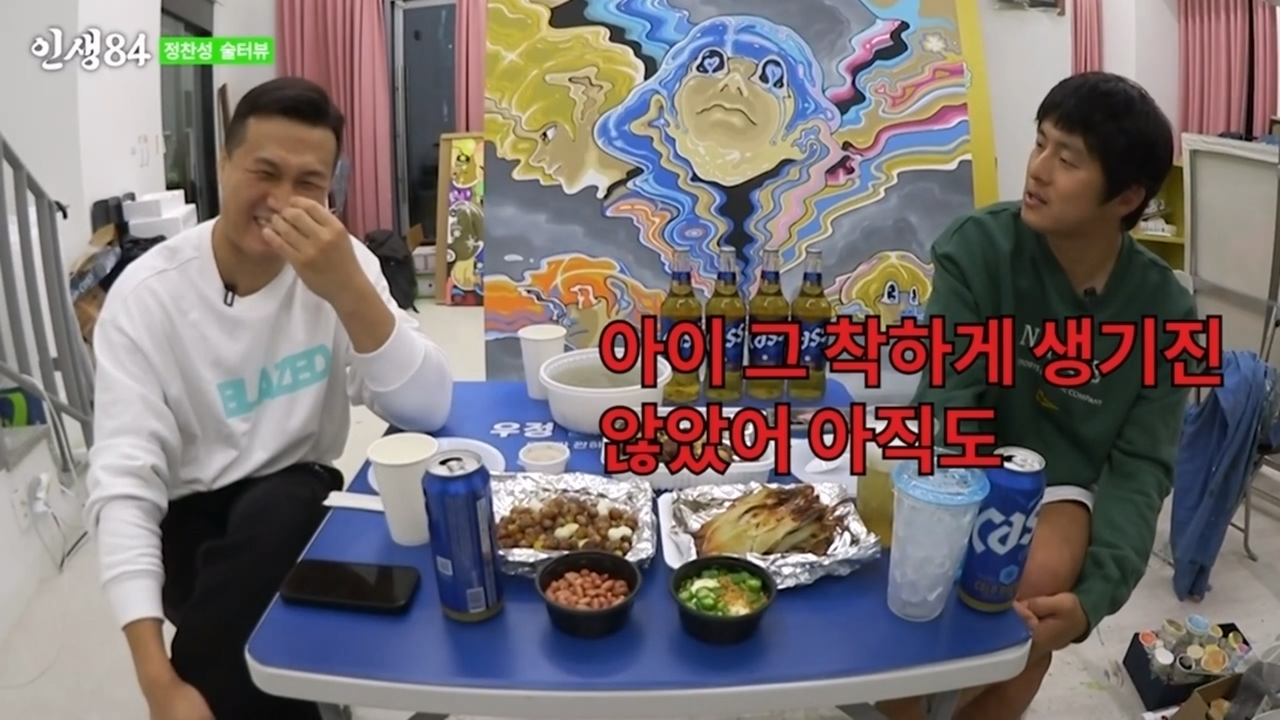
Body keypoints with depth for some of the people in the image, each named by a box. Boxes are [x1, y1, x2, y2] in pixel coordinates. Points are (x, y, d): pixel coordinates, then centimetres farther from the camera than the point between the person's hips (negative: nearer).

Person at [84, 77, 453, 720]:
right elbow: (124, 482, -20)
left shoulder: (339, 262, -6)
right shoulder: (147, 295, -13)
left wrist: (349, 290, -33)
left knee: (276, 512, -31)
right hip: (193, 523, -1)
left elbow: (429, 411, -16)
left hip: (298, 511, 2)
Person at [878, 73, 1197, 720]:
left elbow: (1141, 466, -9)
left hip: (1064, 479, 2)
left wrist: (1095, 594, -26)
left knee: (1044, 577, -29)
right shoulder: (978, 248, -15)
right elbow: (949, 402, -19)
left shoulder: (1164, 311, -9)